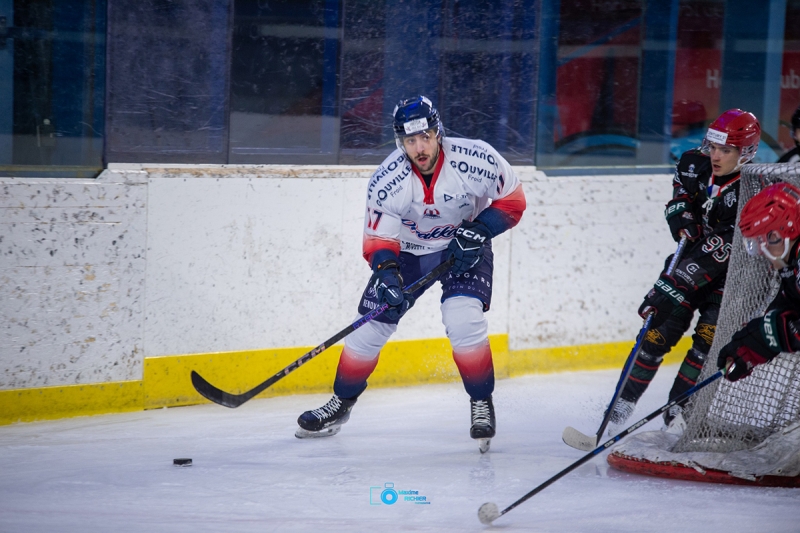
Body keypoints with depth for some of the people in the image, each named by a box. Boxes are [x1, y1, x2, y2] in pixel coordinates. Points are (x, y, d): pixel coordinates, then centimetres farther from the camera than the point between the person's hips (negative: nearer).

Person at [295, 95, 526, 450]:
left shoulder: (476, 160, -27)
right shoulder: (387, 181, -24)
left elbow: (512, 199, -12)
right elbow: (378, 238, -17)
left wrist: (478, 230, -25)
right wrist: (386, 273, -36)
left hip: (464, 248, -2)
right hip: (408, 249, 2)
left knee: (463, 321, -25)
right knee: (370, 326, -1)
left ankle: (482, 404, -5)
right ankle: (341, 402, 21)